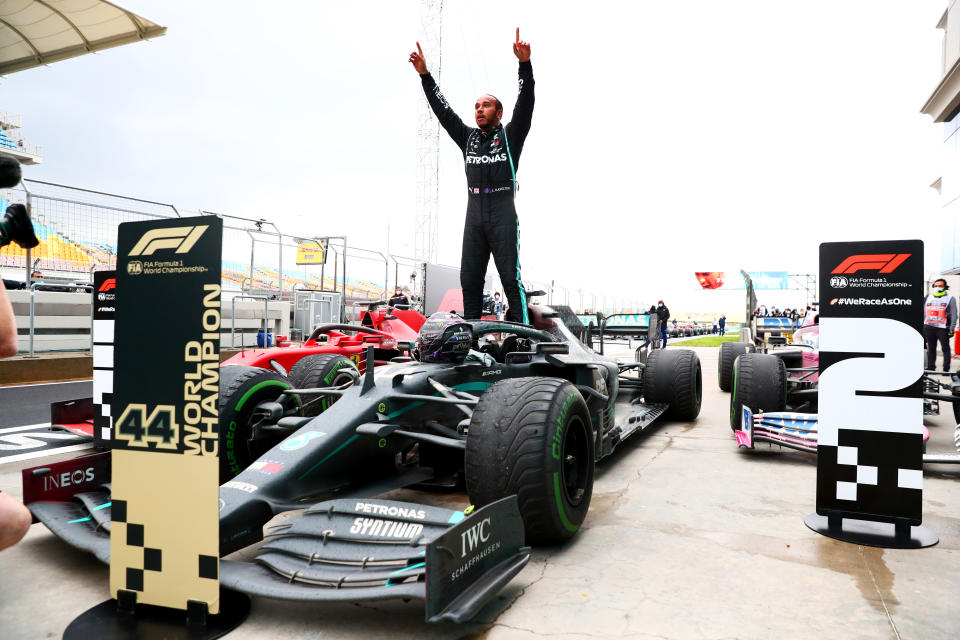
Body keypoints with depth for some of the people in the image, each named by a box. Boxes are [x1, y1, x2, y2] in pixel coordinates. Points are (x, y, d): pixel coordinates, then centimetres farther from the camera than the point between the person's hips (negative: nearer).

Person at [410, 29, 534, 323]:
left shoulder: (510, 135, 9)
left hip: (503, 215, -4)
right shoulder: (468, 137, 21)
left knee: (511, 278, -7)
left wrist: (525, 64, -15)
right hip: (474, 215, 5)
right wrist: (425, 75, 13)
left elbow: (525, 103, -3)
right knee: (470, 280, 1)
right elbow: (443, 110, 19)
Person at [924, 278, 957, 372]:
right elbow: (924, 313, 19)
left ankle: (946, 369, 2)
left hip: (943, 328, -4)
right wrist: (922, 327, 14)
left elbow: (954, 315, -1)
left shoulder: (950, 299, 5)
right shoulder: (929, 298, 17)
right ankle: (930, 367, 15)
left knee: (945, 349, -1)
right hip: (929, 327, 4)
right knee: (931, 348, 9)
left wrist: (951, 329, -9)